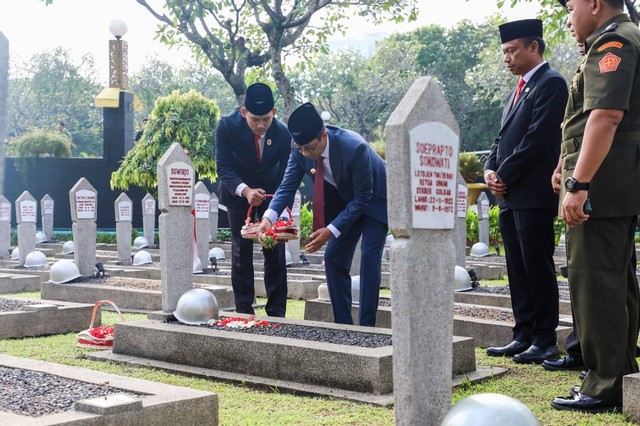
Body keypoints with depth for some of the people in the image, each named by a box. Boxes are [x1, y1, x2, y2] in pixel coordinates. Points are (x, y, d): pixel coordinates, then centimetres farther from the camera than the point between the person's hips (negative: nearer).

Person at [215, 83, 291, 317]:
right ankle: (244, 311, 7)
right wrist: (246, 191, -43)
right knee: (241, 251, 0)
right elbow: (224, 168, -25)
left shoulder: (283, 133, -24)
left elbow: (286, 173, -18)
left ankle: (276, 312, 7)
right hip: (238, 191, 0)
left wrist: (280, 206, -32)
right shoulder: (227, 126, -25)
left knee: (275, 251, -1)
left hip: (270, 192, 1)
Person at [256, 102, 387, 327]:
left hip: (374, 200, -6)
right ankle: (342, 324, 9)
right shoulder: (300, 149, -20)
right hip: (345, 201, 6)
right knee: (333, 258, 1)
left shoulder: (354, 147, -37)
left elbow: (363, 197, -29)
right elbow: (288, 186, -14)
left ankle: (366, 326, -8)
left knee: (370, 258, -14)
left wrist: (331, 230, -34)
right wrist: (269, 217, -34)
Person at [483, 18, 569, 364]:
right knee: (518, 271, 11)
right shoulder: (518, 90, 21)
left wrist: (504, 176, -12)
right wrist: (490, 170, 3)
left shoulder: (551, 84, -8)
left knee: (538, 270, -4)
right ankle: (524, 337, 17)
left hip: (534, 195, -9)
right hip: (509, 196, 9)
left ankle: (545, 341, 4)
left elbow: (537, 139, -17)